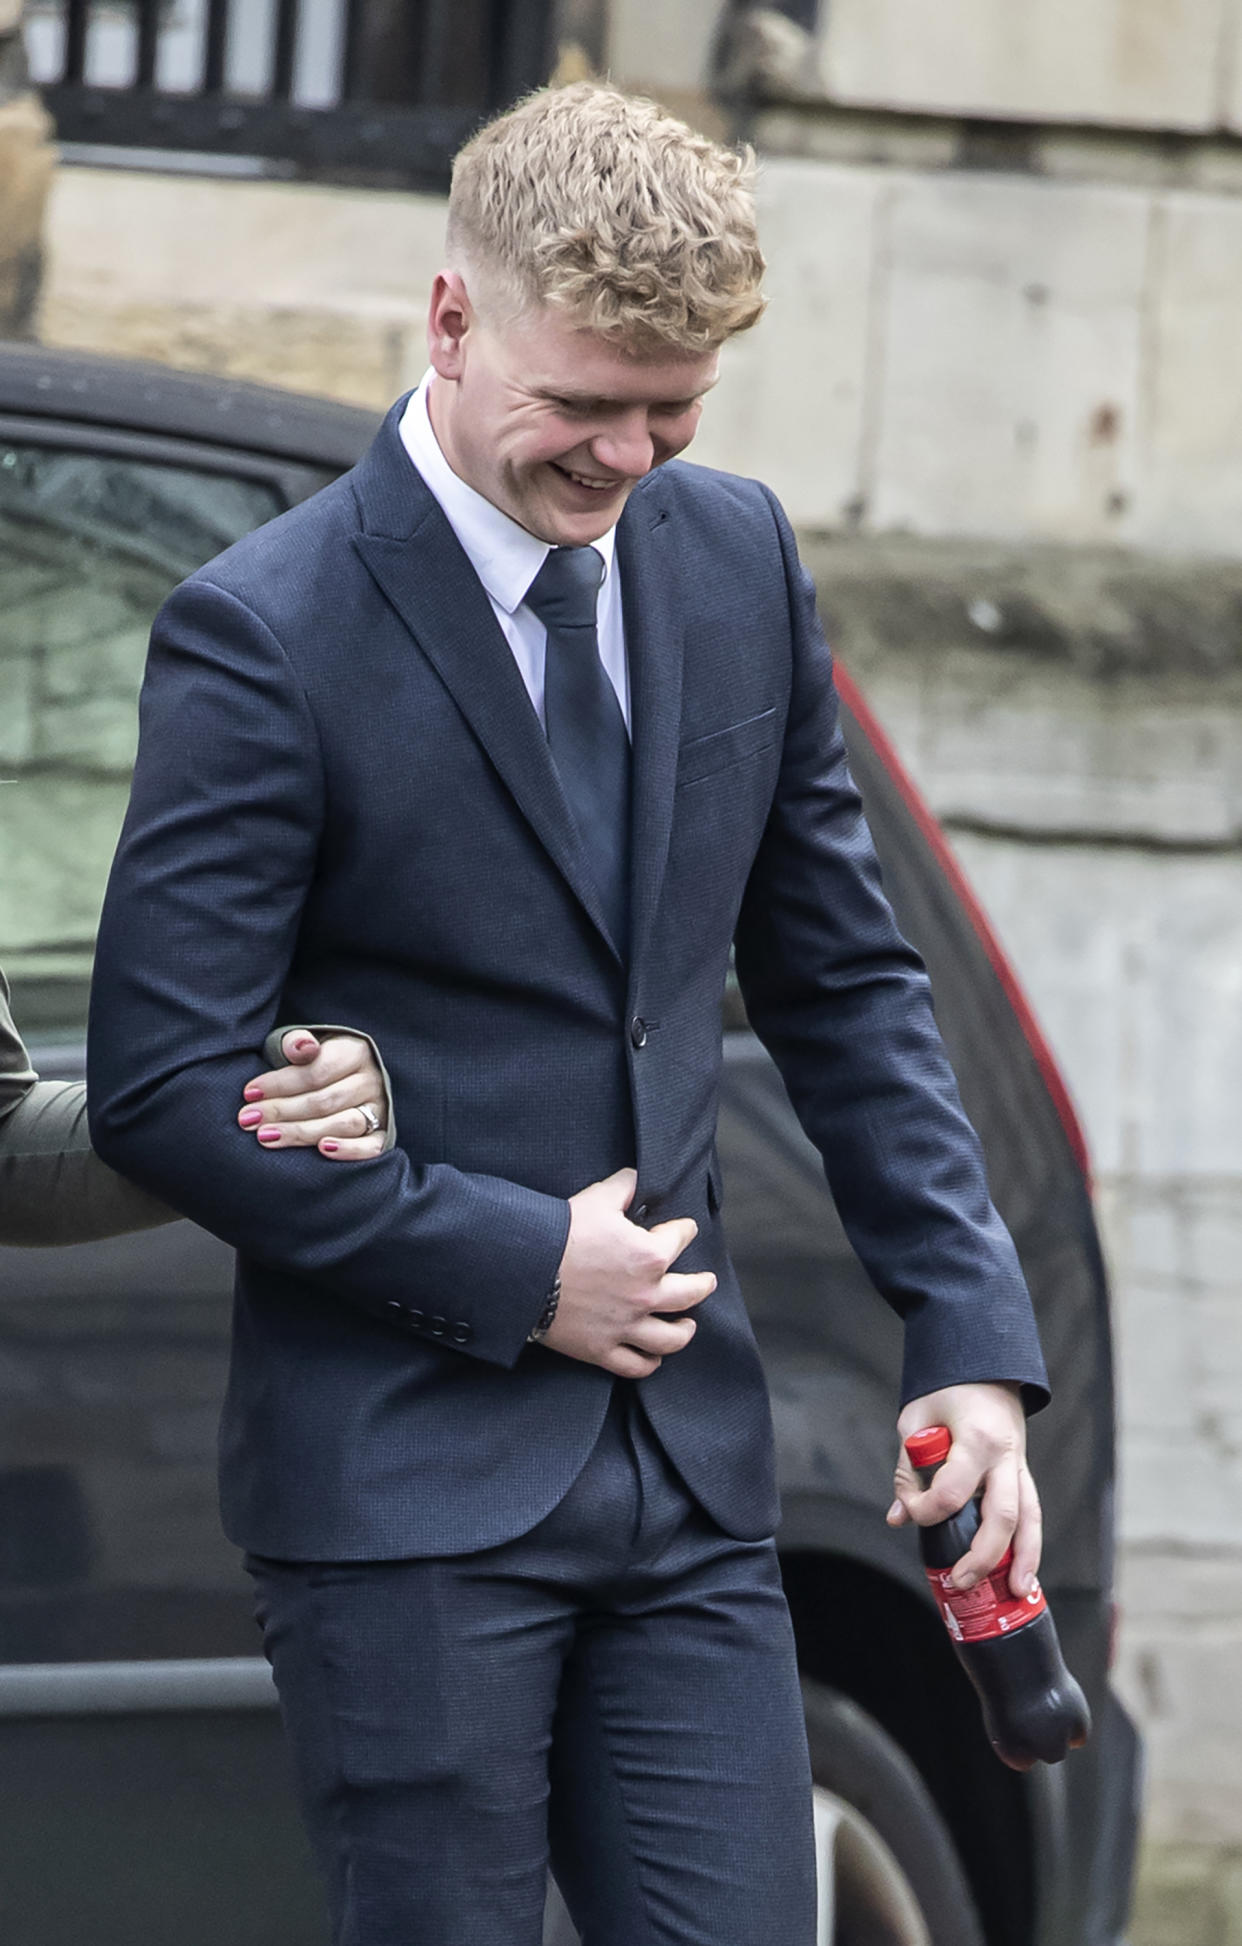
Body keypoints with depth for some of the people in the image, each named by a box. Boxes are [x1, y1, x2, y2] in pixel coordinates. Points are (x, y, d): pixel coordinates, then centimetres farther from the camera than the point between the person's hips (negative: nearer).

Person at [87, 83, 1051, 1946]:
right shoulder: (266, 635, -11)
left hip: (689, 1462, 5)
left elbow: (845, 983, 15)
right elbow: (162, 1087, -12)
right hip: (403, 1485, -5)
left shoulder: (738, 558, 8)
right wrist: (508, 1267, -13)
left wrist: (971, 1328, 5)